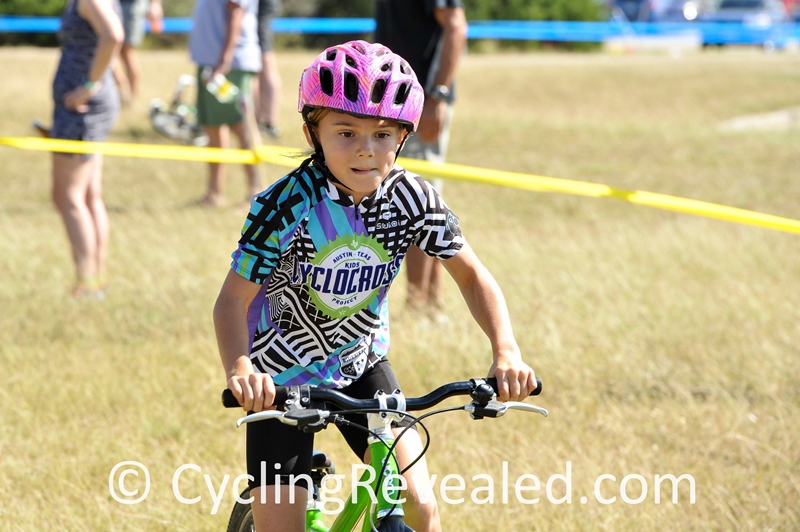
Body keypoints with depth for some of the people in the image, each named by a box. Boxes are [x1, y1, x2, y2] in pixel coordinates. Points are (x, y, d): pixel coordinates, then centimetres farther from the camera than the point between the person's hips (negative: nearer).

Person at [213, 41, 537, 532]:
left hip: (361, 365, 3)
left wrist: (506, 351, -23)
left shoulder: (413, 198, -17)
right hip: (282, 378, -3)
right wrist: (239, 371, -44)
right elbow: (234, 298, -24)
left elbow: (472, 274, -7)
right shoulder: (286, 206, -26)